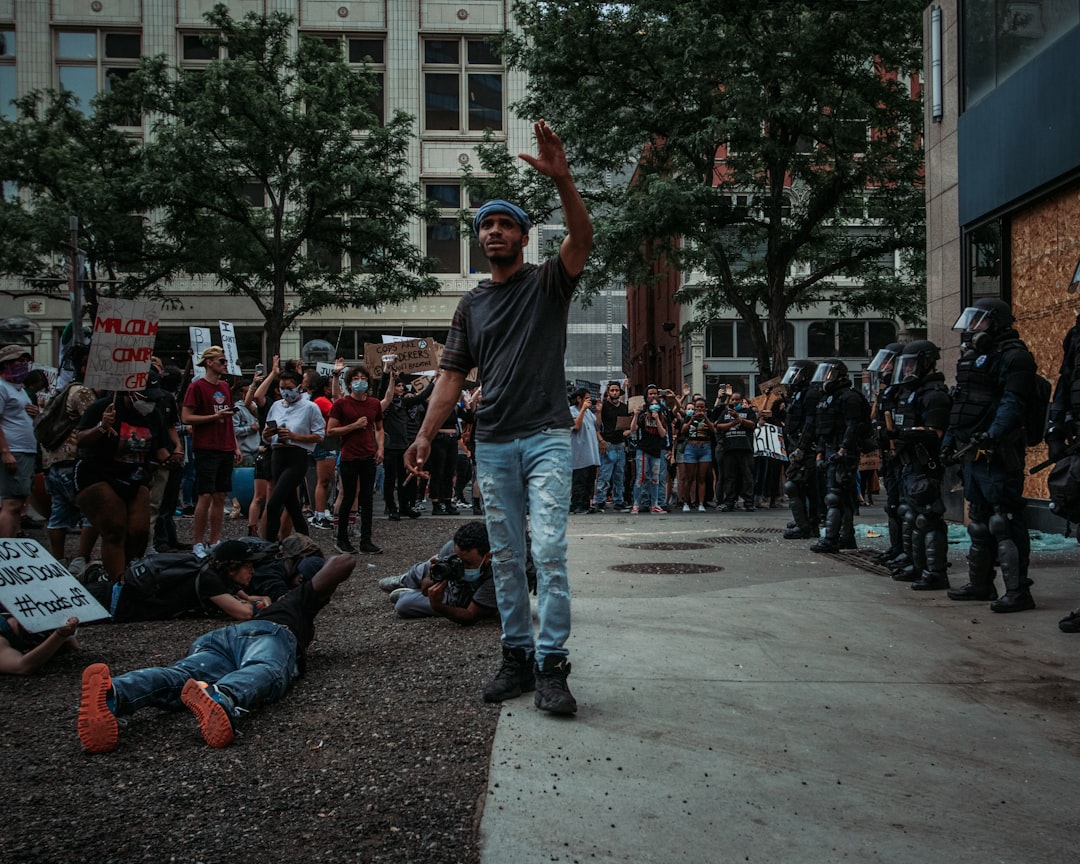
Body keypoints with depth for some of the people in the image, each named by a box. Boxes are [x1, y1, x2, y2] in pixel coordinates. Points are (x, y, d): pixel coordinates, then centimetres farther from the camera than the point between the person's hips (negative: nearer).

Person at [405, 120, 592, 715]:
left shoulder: (548, 282, 4)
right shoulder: (472, 305, 15)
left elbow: (582, 238, -16)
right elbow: (452, 374, 9)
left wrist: (561, 178, -32)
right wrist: (425, 435, -2)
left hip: (547, 437, -4)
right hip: (493, 444, 5)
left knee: (548, 551, -11)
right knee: (505, 558, 8)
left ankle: (551, 665, -6)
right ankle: (517, 655, 17)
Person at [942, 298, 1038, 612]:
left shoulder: (1012, 356, -10)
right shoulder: (974, 356, 20)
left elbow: (1012, 403, -21)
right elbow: (961, 404, 24)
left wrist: (993, 434, -31)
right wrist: (950, 438, 20)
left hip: (998, 453, -10)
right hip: (974, 453, 10)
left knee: (1004, 521, -10)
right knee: (979, 519, 16)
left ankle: (1018, 591, -6)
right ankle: (980, 584, 27)